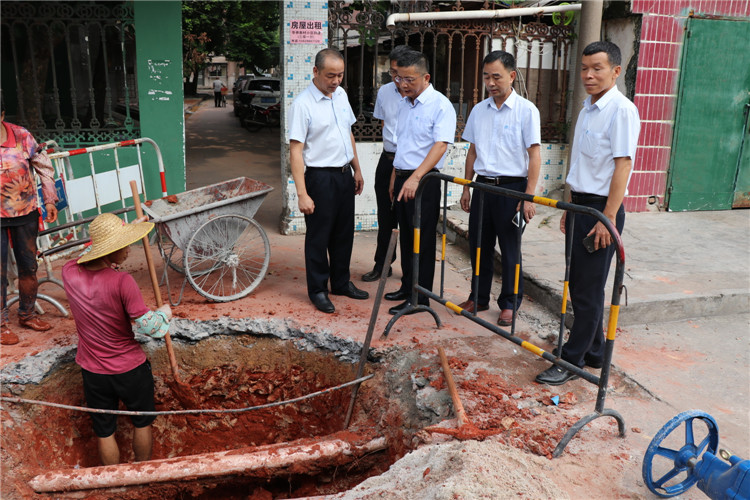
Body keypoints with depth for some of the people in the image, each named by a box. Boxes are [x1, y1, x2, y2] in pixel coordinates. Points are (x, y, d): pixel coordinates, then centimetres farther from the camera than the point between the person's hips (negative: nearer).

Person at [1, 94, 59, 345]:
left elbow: (44, 167, 6)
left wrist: (50, 200, 3)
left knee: (28, 267, 13)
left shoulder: (21, 135, -4)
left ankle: (27, 314, 31)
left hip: (25, 213, 3)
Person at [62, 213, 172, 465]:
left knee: (104, 431, 20)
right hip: (130, 370, -4)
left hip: (93, 373, 4)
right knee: (142, 422, 23)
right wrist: (164, 313, -5)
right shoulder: (122, 281, -29)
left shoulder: (69, 271, -12)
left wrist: (127, 230, 16)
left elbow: (98, 263, 11)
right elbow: (149, 326, -26)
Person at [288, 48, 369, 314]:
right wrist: (302, 194, -23)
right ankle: (317, 290, 17)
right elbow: (295, 151, -18)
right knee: (318, 237, 3)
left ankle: (341, 282, 31)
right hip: (320, 176, -7)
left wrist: (357, 169, 17)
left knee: (344, 233, 16)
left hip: (344, 174, 7)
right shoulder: (302, 104, -16)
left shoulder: (341, 94, 7)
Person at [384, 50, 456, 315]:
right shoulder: (404, 104, 13)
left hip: (424, 181, -8)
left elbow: (440, 145, -23)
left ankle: (419, 297, 6)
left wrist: (415, 178, -32)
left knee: (422, 240, -2)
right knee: (406, 236, 15)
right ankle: (407, 287, 28)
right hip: (403, 178, 8)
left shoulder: (440, 105, -12)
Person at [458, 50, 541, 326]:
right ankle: (479, 298, 26)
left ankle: (509, 304, 17)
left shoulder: (526, 110, -7)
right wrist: (466, 187, 12)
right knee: (479, 245, 11)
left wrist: (529, 197, -16)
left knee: (510, 249, 4)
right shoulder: (479, 110, 9)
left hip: (511, 188, -5)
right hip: (483, 186, 5)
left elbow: (534, 155, -10)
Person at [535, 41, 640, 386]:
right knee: (579, 284, 14)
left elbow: (622, 166, -18)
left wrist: (608, 219, -21)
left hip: (601, 208, -9)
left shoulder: (622, 110, -13)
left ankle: (572, 360, 9)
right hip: (579, 205, 9)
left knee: (588, 289, -1)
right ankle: (594, 353, 27)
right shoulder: (587, 109, 14)